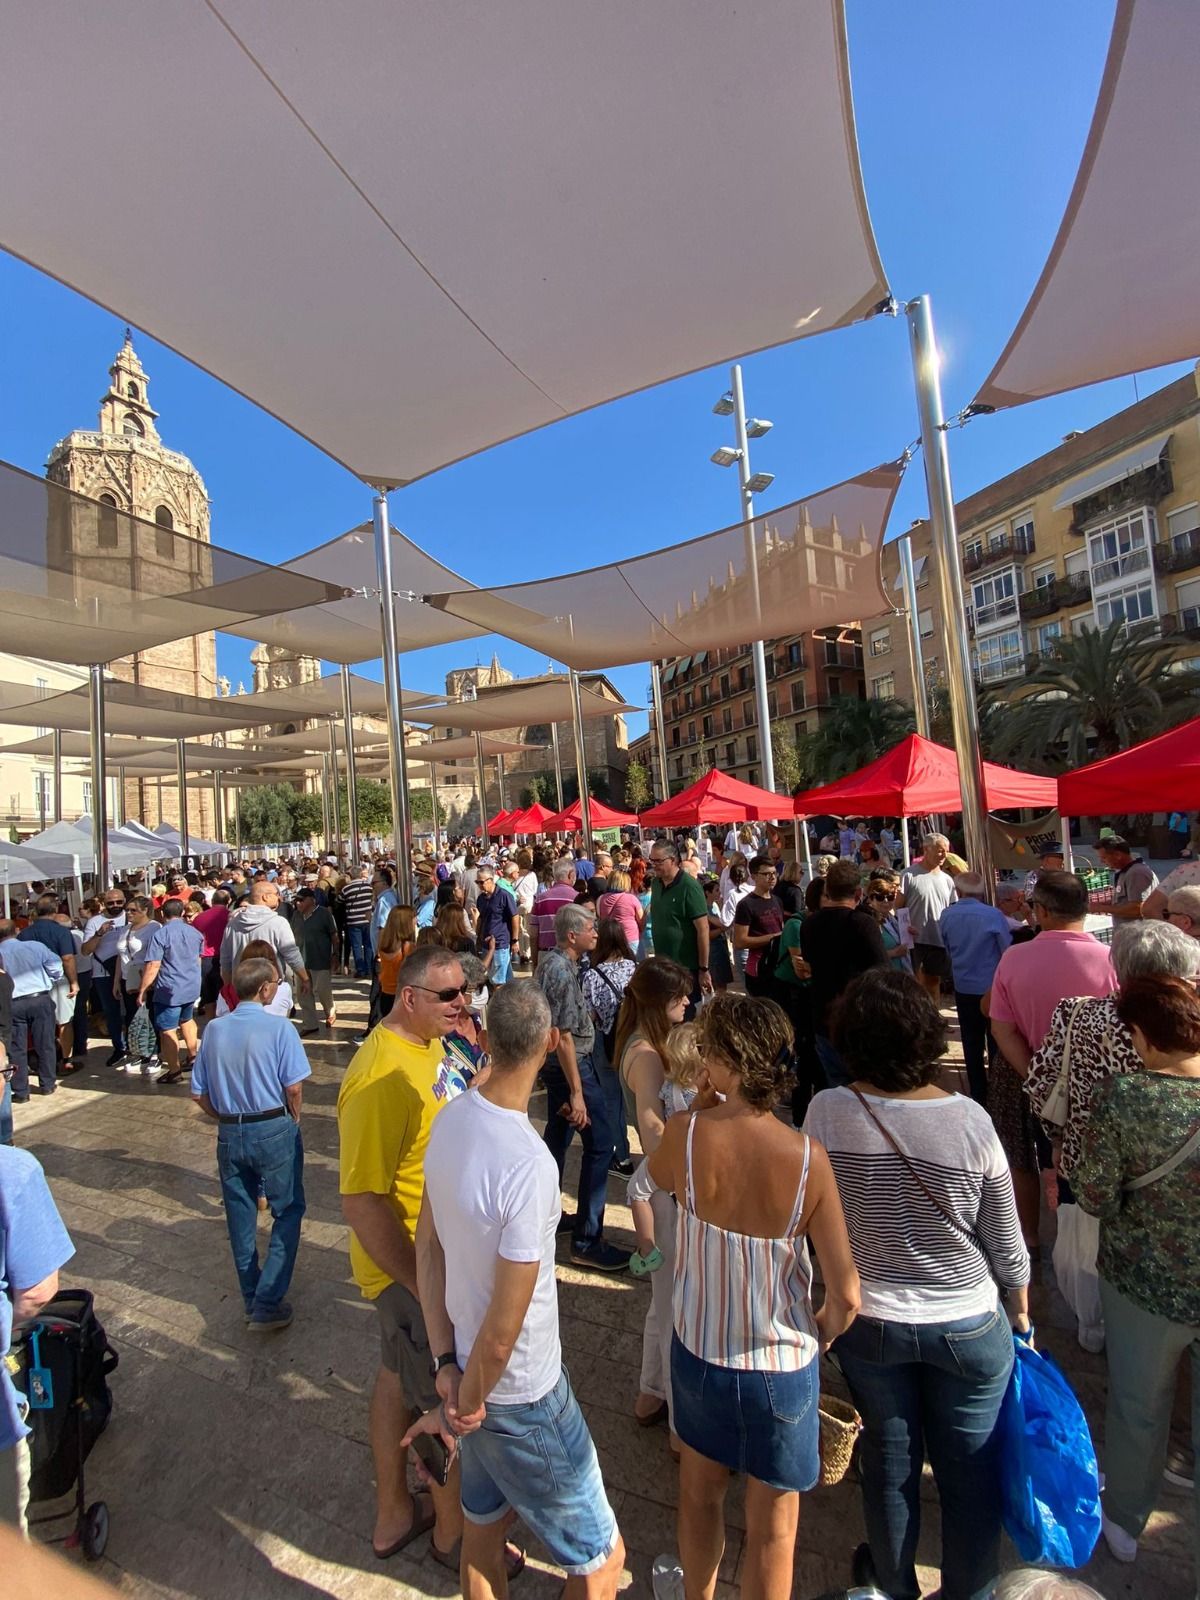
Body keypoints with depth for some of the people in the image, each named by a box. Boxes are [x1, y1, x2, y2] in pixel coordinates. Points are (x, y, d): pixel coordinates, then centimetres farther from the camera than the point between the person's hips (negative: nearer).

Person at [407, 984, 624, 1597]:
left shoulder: (449, 1120, -13)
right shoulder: (529, 1166, -35)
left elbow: (428, 1248, -4)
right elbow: (503, 1330, -25)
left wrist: (445, 1363, -3)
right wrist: (465, 1405, -8)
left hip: (469, 1368, 7)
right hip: (522, 1394, -7)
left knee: (482, 1527, 30)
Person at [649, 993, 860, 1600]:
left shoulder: (686, 1134, -26)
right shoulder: (807, 1158, -26)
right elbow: (845, 1293, -17)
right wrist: (820, 1335, 3)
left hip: (699, 1352, 2)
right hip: (782, 1365, -1)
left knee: (700, 1491, 30)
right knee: (772, 1526, 24)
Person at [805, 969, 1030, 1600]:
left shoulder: (827, 1112, -24)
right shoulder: (970, 1121, -24)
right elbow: (1006, 1245, -10)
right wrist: (1021, 1310, 9)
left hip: (868, 1322, 1)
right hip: (969, 1326, -1)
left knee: (888, 1454, 26)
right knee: (970, 1469, 25)